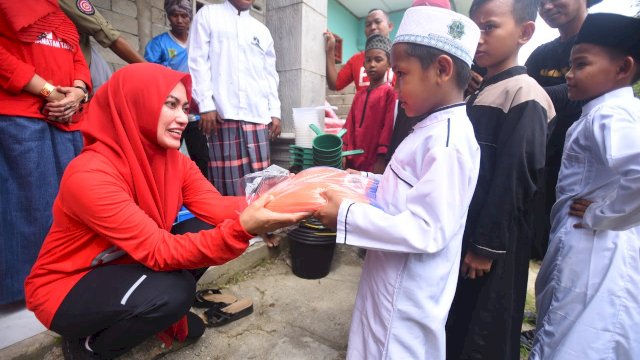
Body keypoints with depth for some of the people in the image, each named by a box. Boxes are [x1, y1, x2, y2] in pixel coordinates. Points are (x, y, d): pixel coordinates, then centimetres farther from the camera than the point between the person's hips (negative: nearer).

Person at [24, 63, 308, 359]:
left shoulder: (175, 160, -10)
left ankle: (166, 313, 10)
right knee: (171, 291, -31)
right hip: (65, 287, -6)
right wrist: (242, 228, -49)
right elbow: (159, 251, -36)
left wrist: (261, 205, -40)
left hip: (123, 267, 6)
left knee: (207, 228, -11)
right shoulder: (90, 175, -31)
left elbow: (215, 206, -21)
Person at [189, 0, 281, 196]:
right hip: (223, 111, -3)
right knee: (227, 180, -6)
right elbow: (198, 61, 2)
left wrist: (275, 112, 7)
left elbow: (270, 74, 19)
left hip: (257, 114, 4)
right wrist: (206, 105, -9)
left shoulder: (262, 31, 23)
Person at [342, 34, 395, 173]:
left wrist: (382, 160, -17)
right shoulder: (359, 95, 15)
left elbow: (389, 126, -11)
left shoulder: (390, 93, -3)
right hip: (354, 161, 6)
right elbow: (350, 126, 11)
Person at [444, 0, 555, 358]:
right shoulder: (479, 94, 12)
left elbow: (513, 178, -18)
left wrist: (487, 245, -17)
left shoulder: (524, 95, -13)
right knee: (456, 320, 22)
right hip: (463, 230, 8)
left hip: (492, 243, -8)